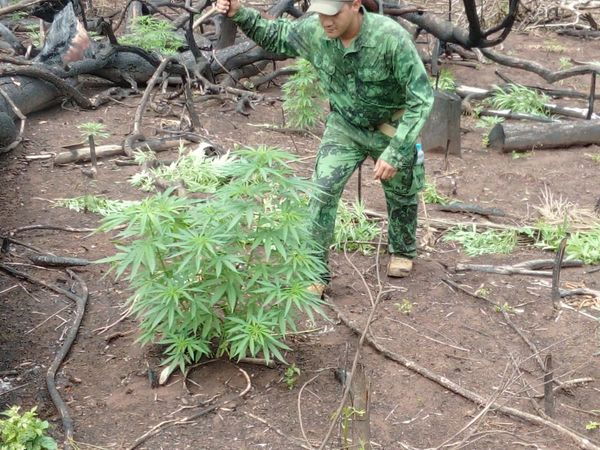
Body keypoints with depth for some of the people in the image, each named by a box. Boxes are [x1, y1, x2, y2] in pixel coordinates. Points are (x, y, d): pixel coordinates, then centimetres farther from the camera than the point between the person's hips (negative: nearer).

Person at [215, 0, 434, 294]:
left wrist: (395, 153, -34)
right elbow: (275, 37, 0)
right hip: (344, 125, 2)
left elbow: (421, 98, -29)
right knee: (323, 190, -13)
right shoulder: (314, 30, -21)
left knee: (400, 194, 18)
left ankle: (403, 250, 47)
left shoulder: (391, 38, -34)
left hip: (390, 128, -2)